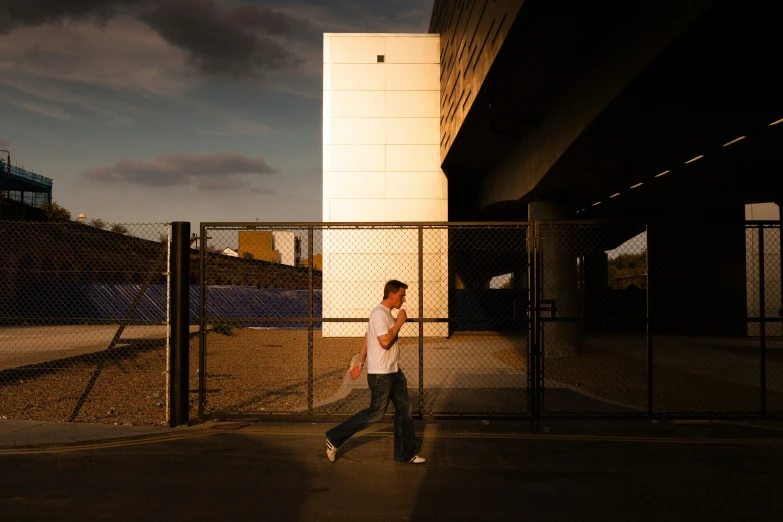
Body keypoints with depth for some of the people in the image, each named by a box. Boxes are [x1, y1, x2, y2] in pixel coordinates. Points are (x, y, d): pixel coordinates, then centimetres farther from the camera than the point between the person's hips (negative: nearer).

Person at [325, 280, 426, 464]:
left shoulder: (387, 314, 14)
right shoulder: (379, 314, -18)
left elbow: (367, 338, 18)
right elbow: (385, 342, -26)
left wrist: (360, 362, 18)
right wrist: (399, 323, -16)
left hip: (394, 372, 10)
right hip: (380, 374, -10)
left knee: (404, 409, 10)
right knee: (376, 413, -2)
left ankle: (405, 455, 18)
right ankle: (334, 438, 10)